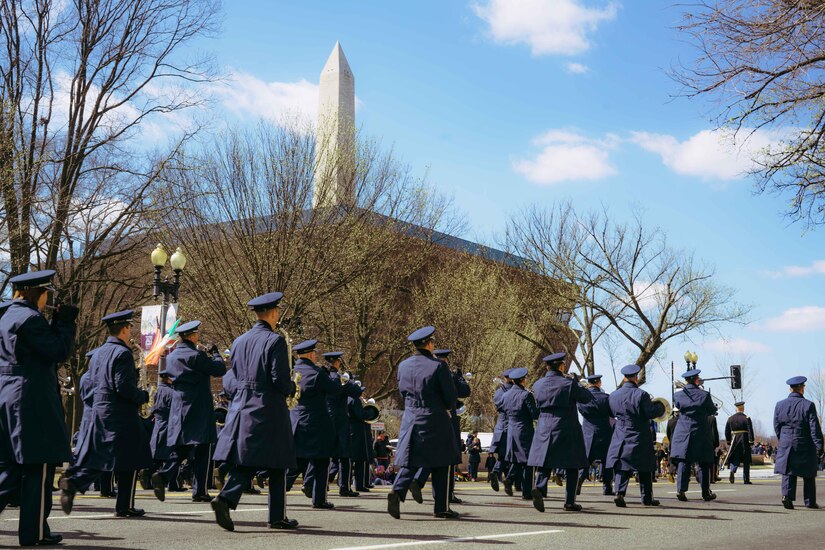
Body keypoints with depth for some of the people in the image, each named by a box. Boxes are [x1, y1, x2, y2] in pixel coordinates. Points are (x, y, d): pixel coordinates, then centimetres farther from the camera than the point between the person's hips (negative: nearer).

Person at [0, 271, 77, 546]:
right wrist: (66, 323, -3)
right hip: (32, 401, -9)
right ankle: (35, 531, 7)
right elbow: (59, 351, -14)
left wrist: (57, 323, 15)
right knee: (39, 466, 0)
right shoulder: (29, 318, -14)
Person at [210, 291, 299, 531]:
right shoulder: (275, 341, -11)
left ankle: (225, 498, -15)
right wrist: (292, 388, 5)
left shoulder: (239, 341, 10)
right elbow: (281, 380, -15)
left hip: (241, 408, 6)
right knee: (277, 465, 6)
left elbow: (232, 379, 14)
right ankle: (278, 517, 13)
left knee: (244, 462, 7)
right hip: (268, 410, -6)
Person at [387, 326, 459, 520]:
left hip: (410, 419, 5)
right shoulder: (438, 366, -12)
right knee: (441, 464, 6)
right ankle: (442, 507, 11)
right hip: (435, 420, -4)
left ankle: (397, 492, -16)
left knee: (409, 461, 8)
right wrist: (447, 408, 13)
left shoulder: (403, 365, 4)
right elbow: (451, 395, -8)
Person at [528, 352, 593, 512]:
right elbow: (587, 398, -1)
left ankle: (539, 487, -22)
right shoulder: (569, 383, -11)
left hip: (544, 429, 4)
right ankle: (569, 502, 9)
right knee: (572, 467, 8)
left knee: (545, 463, 6)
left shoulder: (537, 385, 3)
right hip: (566, 429, -3)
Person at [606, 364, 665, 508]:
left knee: (621, 467, 2)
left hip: (621, 437, 3)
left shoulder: (613, 395, 2)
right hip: (640, 437, -3)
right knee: (645, 469, 9)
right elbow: (651, 413, -12)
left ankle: (620, 493, -16)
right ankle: (647, 497, 16)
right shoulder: (641, 394, -13)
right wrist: (660, 406, 6)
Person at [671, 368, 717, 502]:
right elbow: (712, 411, 3)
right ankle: (706, 493, 13)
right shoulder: (704, 395, -9)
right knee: (703, 464, 7)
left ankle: (681, 489, -8)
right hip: (701, 434, -2)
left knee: (683, 462, 4)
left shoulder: (678, 395, -4)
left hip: (683, 434, 2)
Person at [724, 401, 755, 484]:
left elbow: (727, 432, 8)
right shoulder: (746, 418, -4)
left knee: (735, 459, 5)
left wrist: (729, 442, 16)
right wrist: (751, 443, -7)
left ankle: (733, 471, -24)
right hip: (745, 442, -2)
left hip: (734, 441, 2)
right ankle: (746, 479, 9)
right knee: (746, 461, 7)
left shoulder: (730, 418, 6)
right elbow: (750, 431, -10)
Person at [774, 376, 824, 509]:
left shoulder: (780, 405, 1)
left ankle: (787, 495, -15)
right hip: (805, 447, -2)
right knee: (809, 475, 11)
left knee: (788, 473, 5)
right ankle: (810, 501, 18)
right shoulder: (808, 405, -10)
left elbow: (776, 426, 8)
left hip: (786, 447, 2)